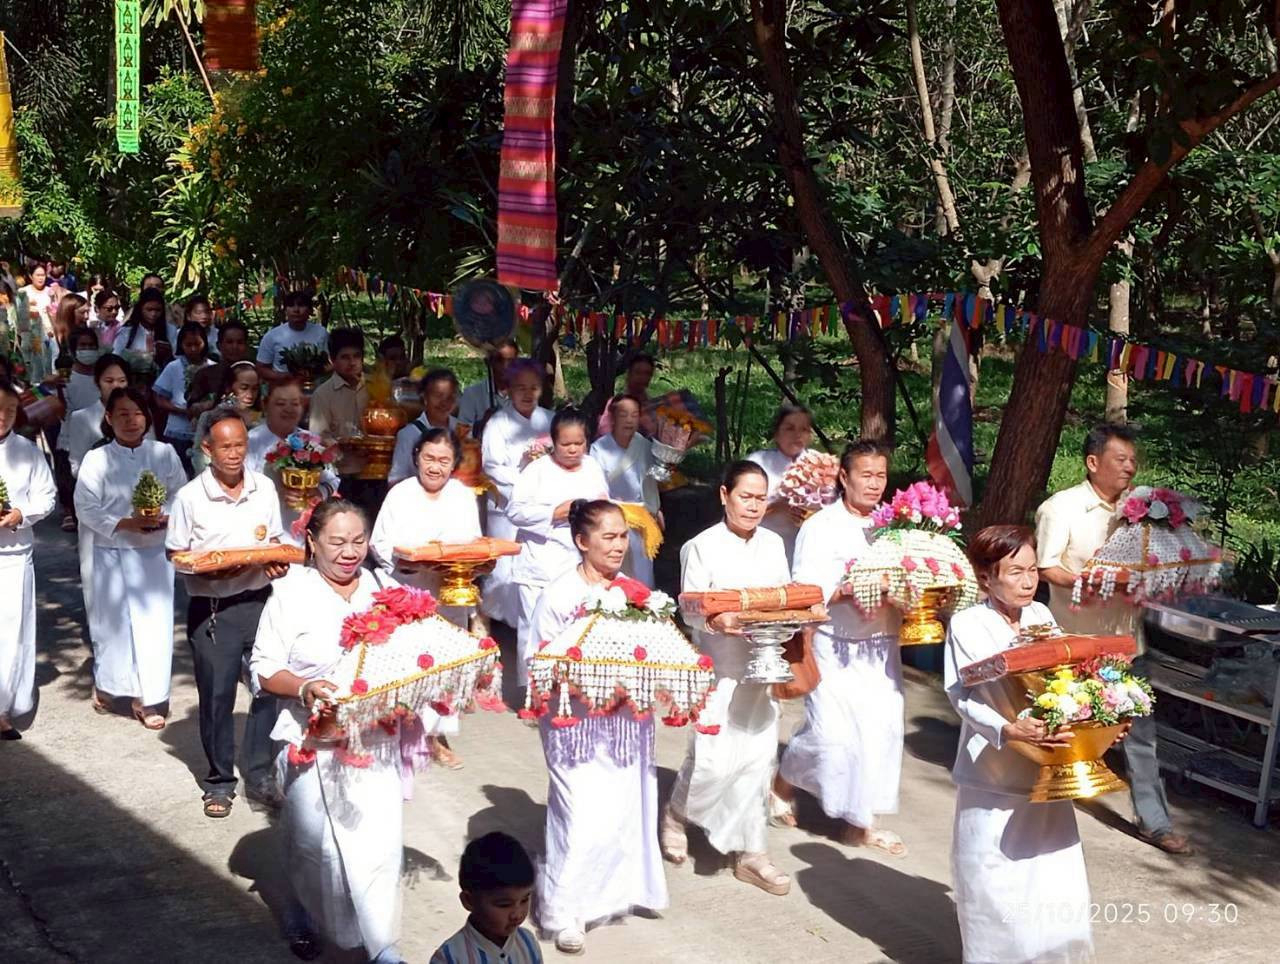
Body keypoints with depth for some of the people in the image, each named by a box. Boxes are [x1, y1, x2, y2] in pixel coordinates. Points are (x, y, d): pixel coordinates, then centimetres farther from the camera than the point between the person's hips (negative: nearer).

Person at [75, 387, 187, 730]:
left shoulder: (164, 453, 0)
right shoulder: (97, 459, -6)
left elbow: (180, 496, 7)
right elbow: (87, 508, -7)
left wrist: (166, 518, -13)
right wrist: (127, 524, -17)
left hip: (155, 551, 2)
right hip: (113, 551, -2)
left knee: (154, 623, 0)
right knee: (113, 622, 7)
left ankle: (146, 698, 9)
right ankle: (104, 685, 32)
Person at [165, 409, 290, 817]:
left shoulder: (264, 488, 2)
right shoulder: (190, 496, -8)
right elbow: (175, 553, -2)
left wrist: (278, 563, -8)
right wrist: (209, 570, -19)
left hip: (260, 600, 3)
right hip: (211, 608, -3)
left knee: (272, 686, 4)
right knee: (216, 695, 5)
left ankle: (259, 774, 20)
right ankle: (220, 780, 21)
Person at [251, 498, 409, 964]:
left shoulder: (384, 588, 6)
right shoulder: (291, 594, -4)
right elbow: (264, 668, -5)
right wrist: (304, 689, -22)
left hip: (377, 738, 2)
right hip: (314, 741, -2)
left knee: (380, 837, -2)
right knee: (313, 839, 10)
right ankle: (304, 911, 40)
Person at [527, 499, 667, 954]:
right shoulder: (559, 596, -11)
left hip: (626, 718, 6)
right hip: (578, 721, -6)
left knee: (627, 808, 9)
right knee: (586, 817, -8)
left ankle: (616, 891, 28)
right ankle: (565, 909, 9)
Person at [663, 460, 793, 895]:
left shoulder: (773, 543, 10)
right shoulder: (704, 546, -6)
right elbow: (690, 610, -9)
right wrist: (717, 621, -30)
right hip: (718, 666, -5)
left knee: (758, 755, 5)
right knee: (714, 758, -7)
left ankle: (752, 853, 15)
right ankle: (676, 814, 24)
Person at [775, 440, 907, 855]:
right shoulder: (821, 526, -6)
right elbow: (804, 591, -12)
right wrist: (848, 591, -26)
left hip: (882, 646, 5)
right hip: (836, 647, -5)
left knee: (883, 727, 2)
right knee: (832, 731, -7)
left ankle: (860, 821, 16)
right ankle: (783, 782, 22)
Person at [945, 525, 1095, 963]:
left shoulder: (1041, 616, 5)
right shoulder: (967, 625, -10)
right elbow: (962, 696, -16)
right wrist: (1006, 730, -31)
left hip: (1045, 769, 4)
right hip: (992, 773, -4)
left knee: (1053, 874, 9)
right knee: (995, 880, 5)